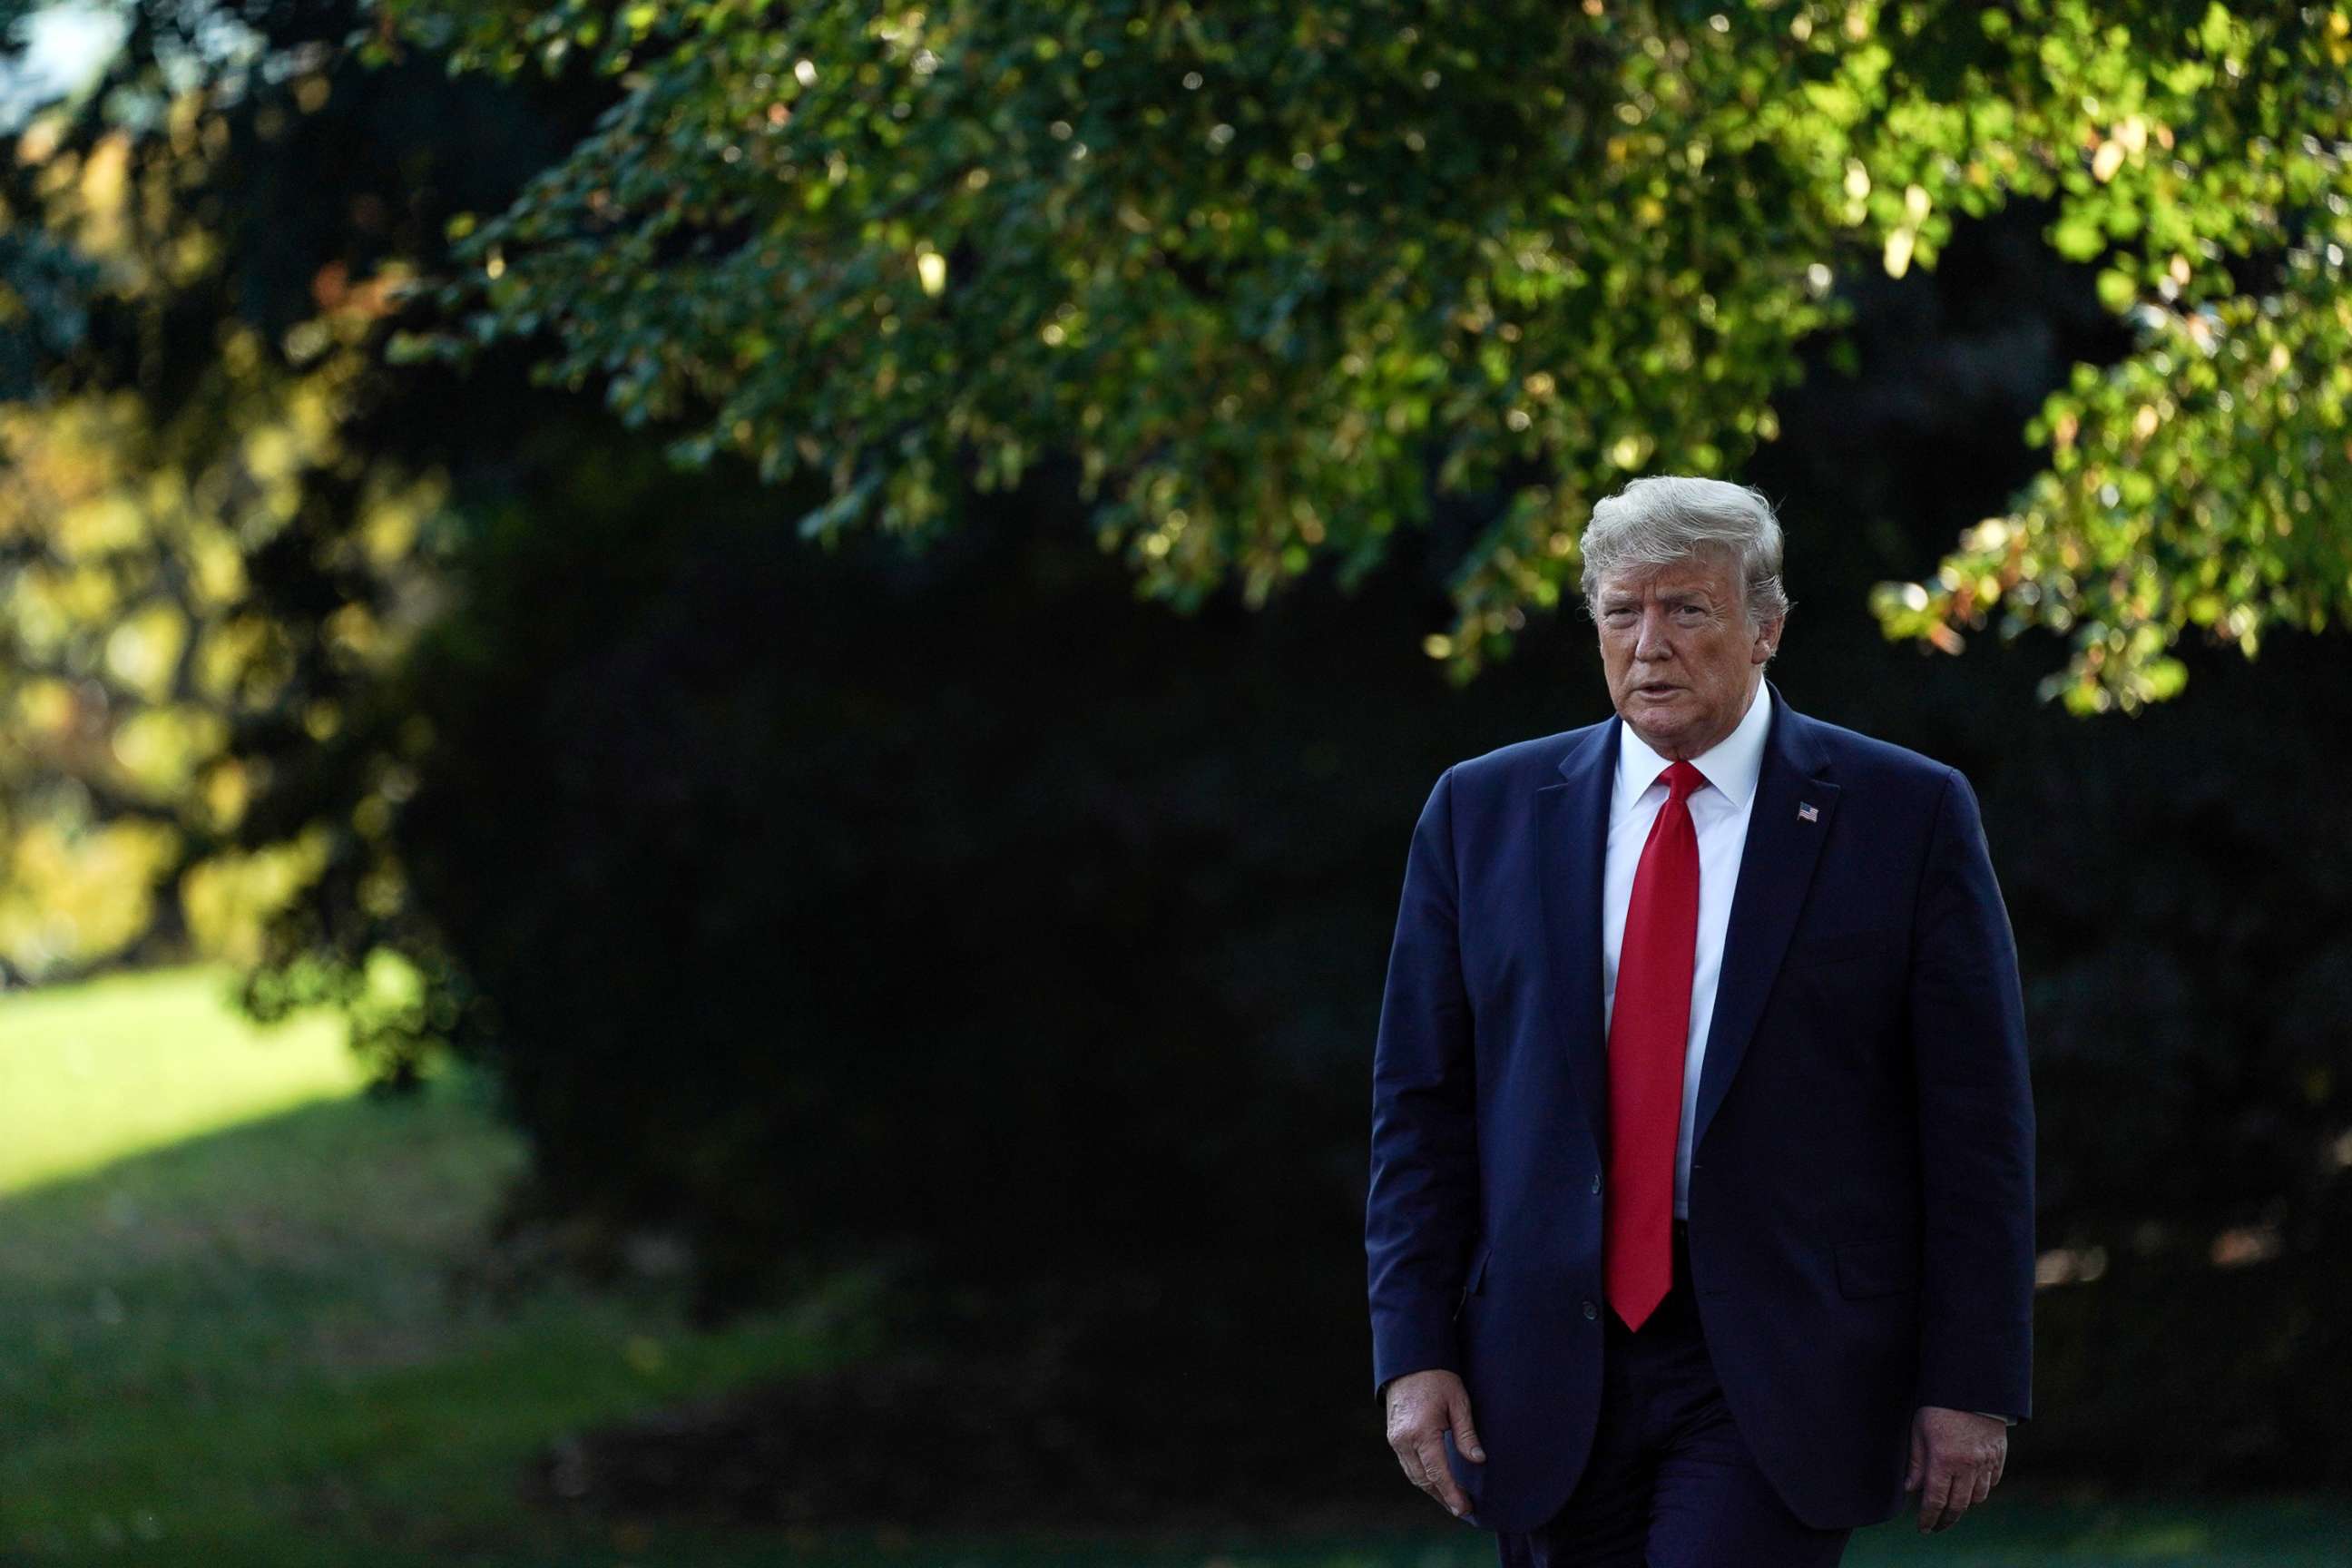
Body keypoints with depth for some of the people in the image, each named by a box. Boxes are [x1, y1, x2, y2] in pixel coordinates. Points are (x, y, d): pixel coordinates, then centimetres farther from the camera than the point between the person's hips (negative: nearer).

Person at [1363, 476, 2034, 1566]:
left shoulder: (1906, 814, 0)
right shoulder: (1484, 813, 9)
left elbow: (1974, 1119, -1)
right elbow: (1421, 1102, 9)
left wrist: (1971, 1385, -5)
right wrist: (1415, 1351, 0)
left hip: (1777, 1373, -3)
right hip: (1553, 1373, 4)